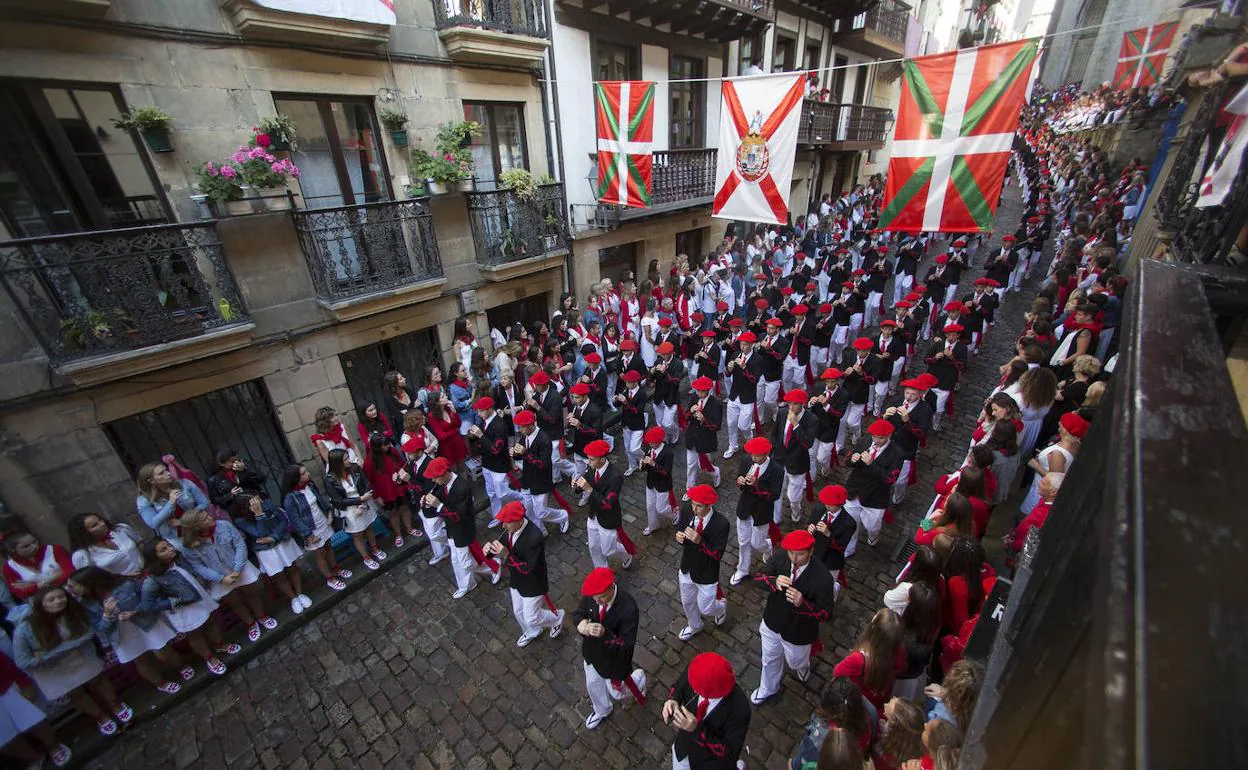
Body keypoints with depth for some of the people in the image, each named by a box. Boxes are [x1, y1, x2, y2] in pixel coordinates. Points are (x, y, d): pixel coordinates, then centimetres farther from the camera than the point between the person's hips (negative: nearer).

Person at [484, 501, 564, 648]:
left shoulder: (535, 537, -37)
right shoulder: (510, 529, -15)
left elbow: (528, 569, -32)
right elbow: (502, 546, 0)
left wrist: (506, 555, -40)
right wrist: (491, 548, -23)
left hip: (532, 585, -7)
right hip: (516, 581, 7)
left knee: (531, 618, 11)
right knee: (518, 612, 26)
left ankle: (557, 617, 40)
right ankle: (531, 633, 57)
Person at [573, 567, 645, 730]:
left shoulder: (629, 608, -38)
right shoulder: (591, 594, -24)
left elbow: (626, 645, -31)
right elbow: (578, 612, -7)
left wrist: (605, 633, -48)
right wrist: (581, 622, -31)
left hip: (614, 659, -5)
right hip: (592, 652, 5)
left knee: (616, 693, 21)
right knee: (593, 685, 29)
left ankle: (638, 678, 50)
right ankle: (602, 711, 61)